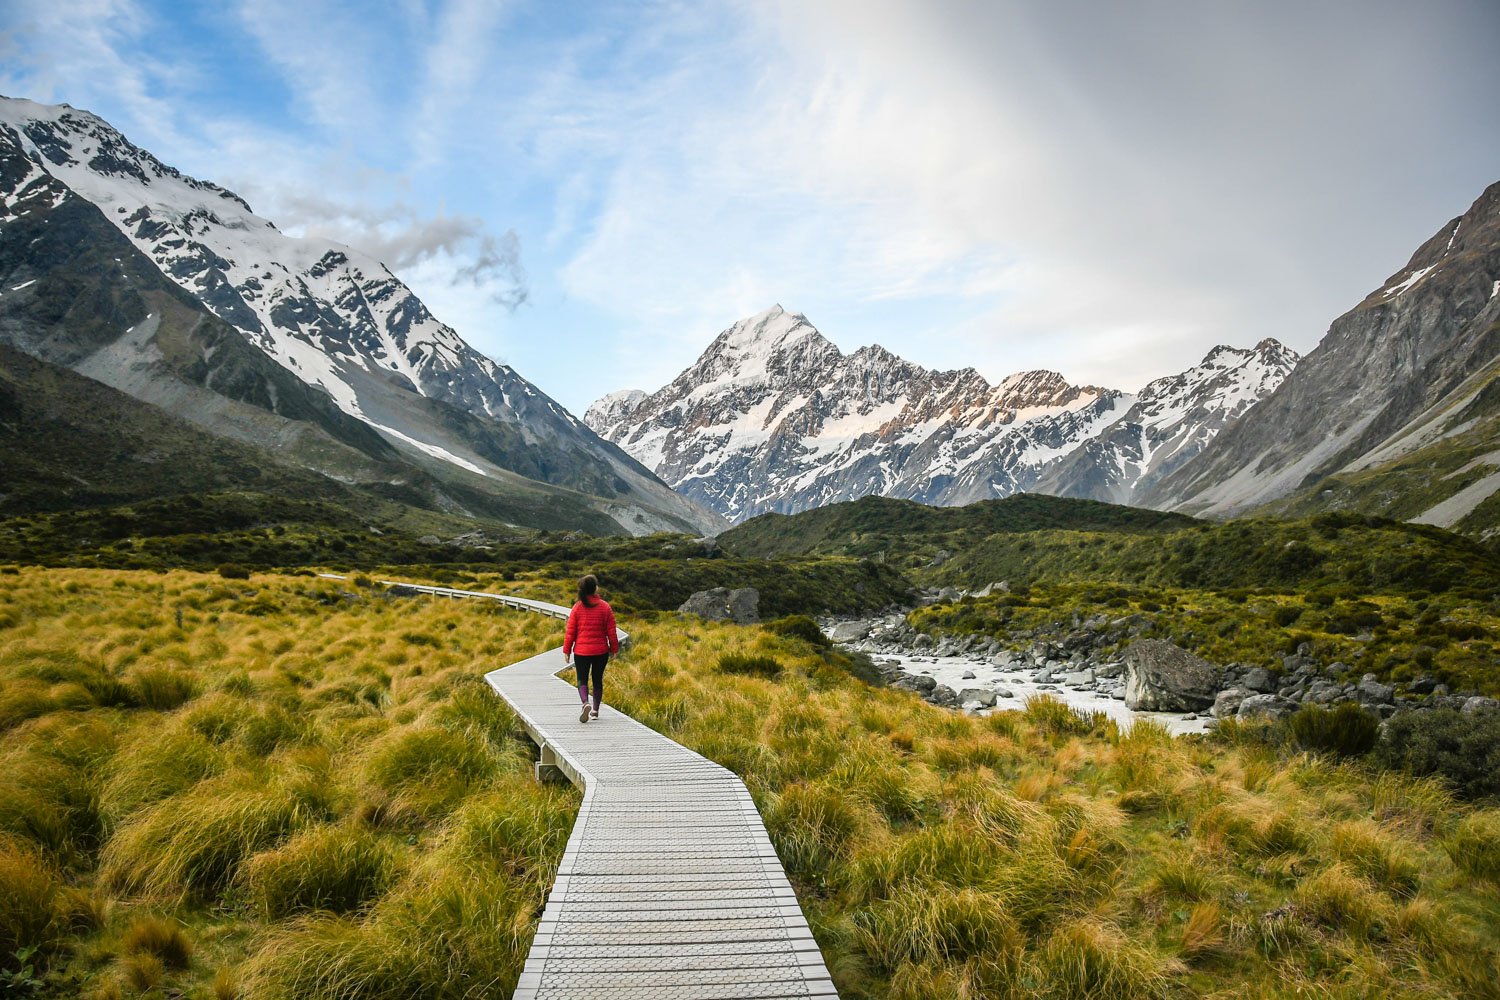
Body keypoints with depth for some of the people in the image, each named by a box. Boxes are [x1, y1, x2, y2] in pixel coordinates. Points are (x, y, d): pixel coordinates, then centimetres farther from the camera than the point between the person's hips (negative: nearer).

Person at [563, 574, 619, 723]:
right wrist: (614, 649, 9)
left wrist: (566, 650, 5)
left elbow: (570, 632, -4)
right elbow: (611, 631, -3)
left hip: (581, 651, -1)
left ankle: (586, 703, -19)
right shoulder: (605, 607, -6)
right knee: (597, 680, 15)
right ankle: (595, 710, 22)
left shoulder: (577, 607, -6)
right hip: (601, 651, 1)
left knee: (582, 680, 7)